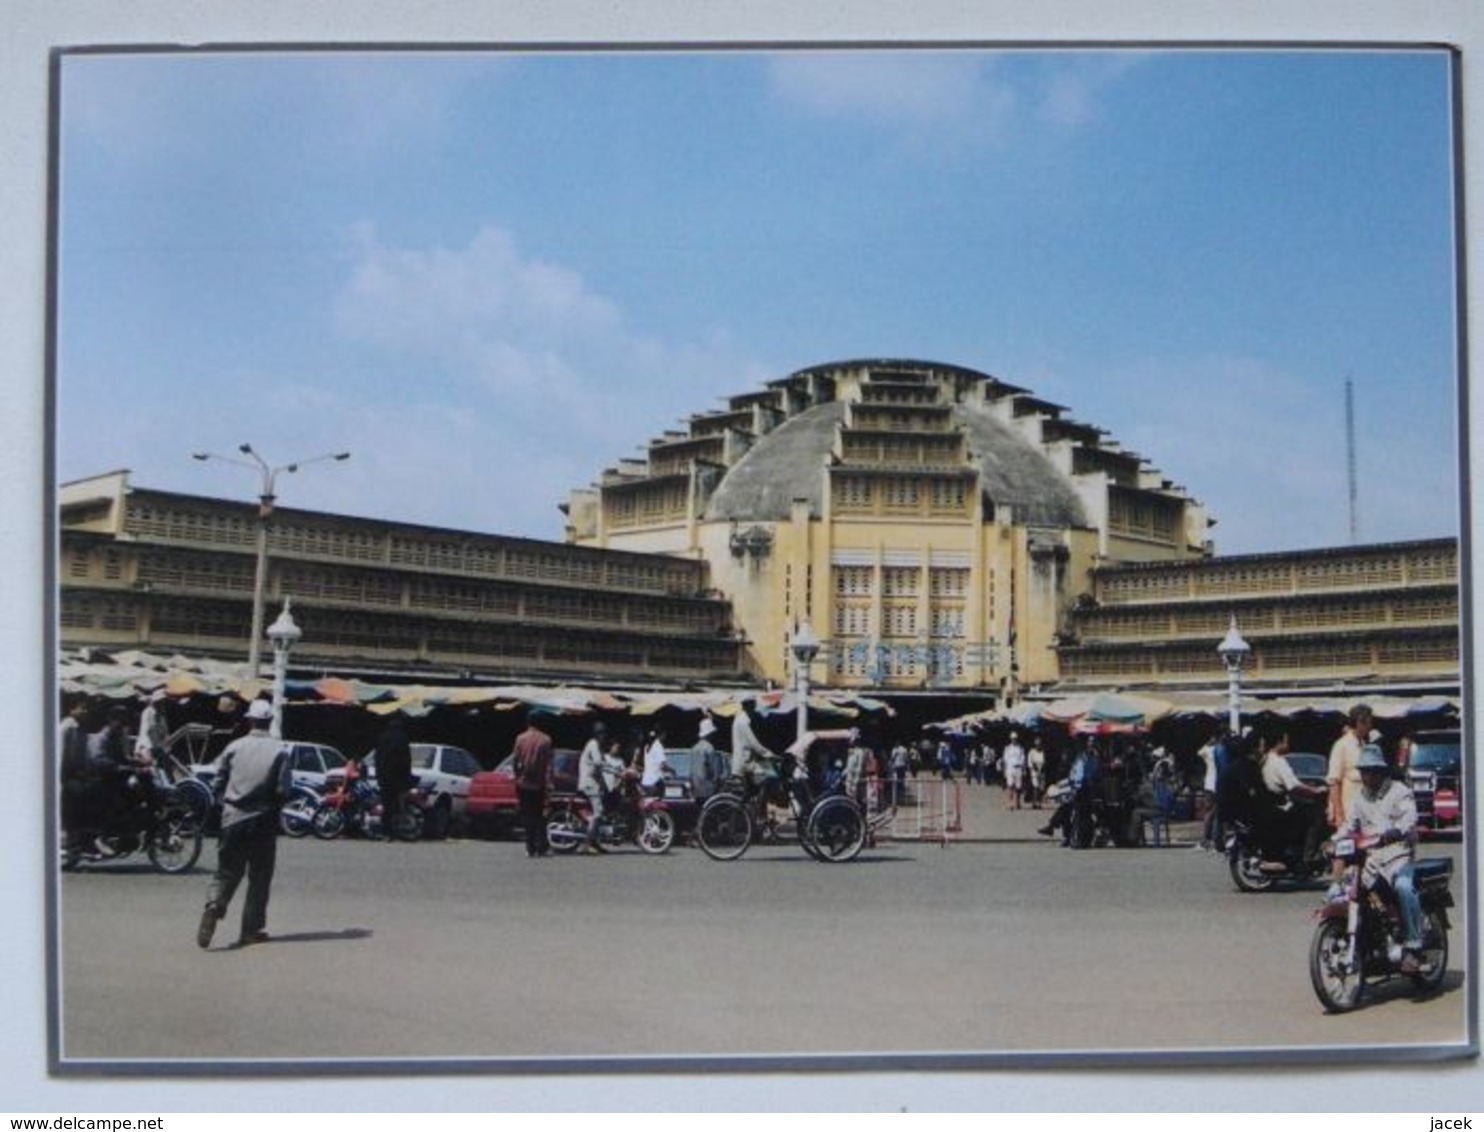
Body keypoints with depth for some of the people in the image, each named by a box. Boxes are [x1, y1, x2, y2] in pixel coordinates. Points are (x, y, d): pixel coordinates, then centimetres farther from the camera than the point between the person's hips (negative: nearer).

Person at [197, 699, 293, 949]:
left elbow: (217, 784, 2)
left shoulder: (234, 747, 1)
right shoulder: (280, 751, -6)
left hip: (232, 819, 2)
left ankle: (214, 905, -18)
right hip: (263, 821, -2)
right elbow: (283, 789, -10)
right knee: (259, 877, 8)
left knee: (227, 872, 9)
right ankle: (252, 929, 10)